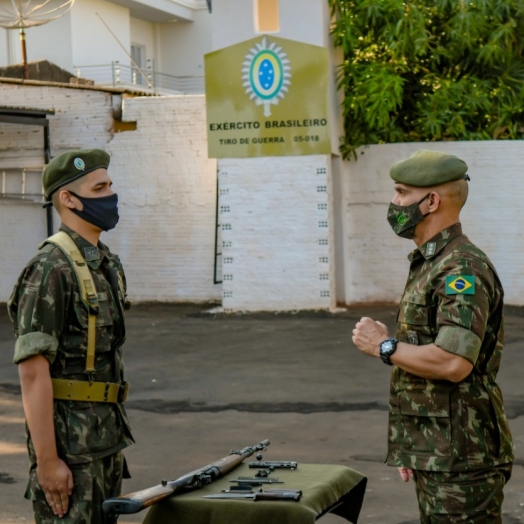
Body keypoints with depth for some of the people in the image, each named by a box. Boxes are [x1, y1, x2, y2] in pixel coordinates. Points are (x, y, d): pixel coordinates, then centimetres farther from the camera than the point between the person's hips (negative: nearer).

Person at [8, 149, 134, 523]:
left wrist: (116, 442, 17)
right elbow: (33, 370, -20)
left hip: (107, 437, 9)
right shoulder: (51, 270, -16)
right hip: (69, 442, -9)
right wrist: (48, 460, -22)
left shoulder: (108, 264, 13)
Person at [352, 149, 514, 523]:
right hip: (434, 457, 10)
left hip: (462, 460, -10)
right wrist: (412, 448, 19)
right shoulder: (428, 265, 16)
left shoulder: (463, 269, -16)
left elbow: (453, 362, -29)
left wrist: (384, 347, -14)